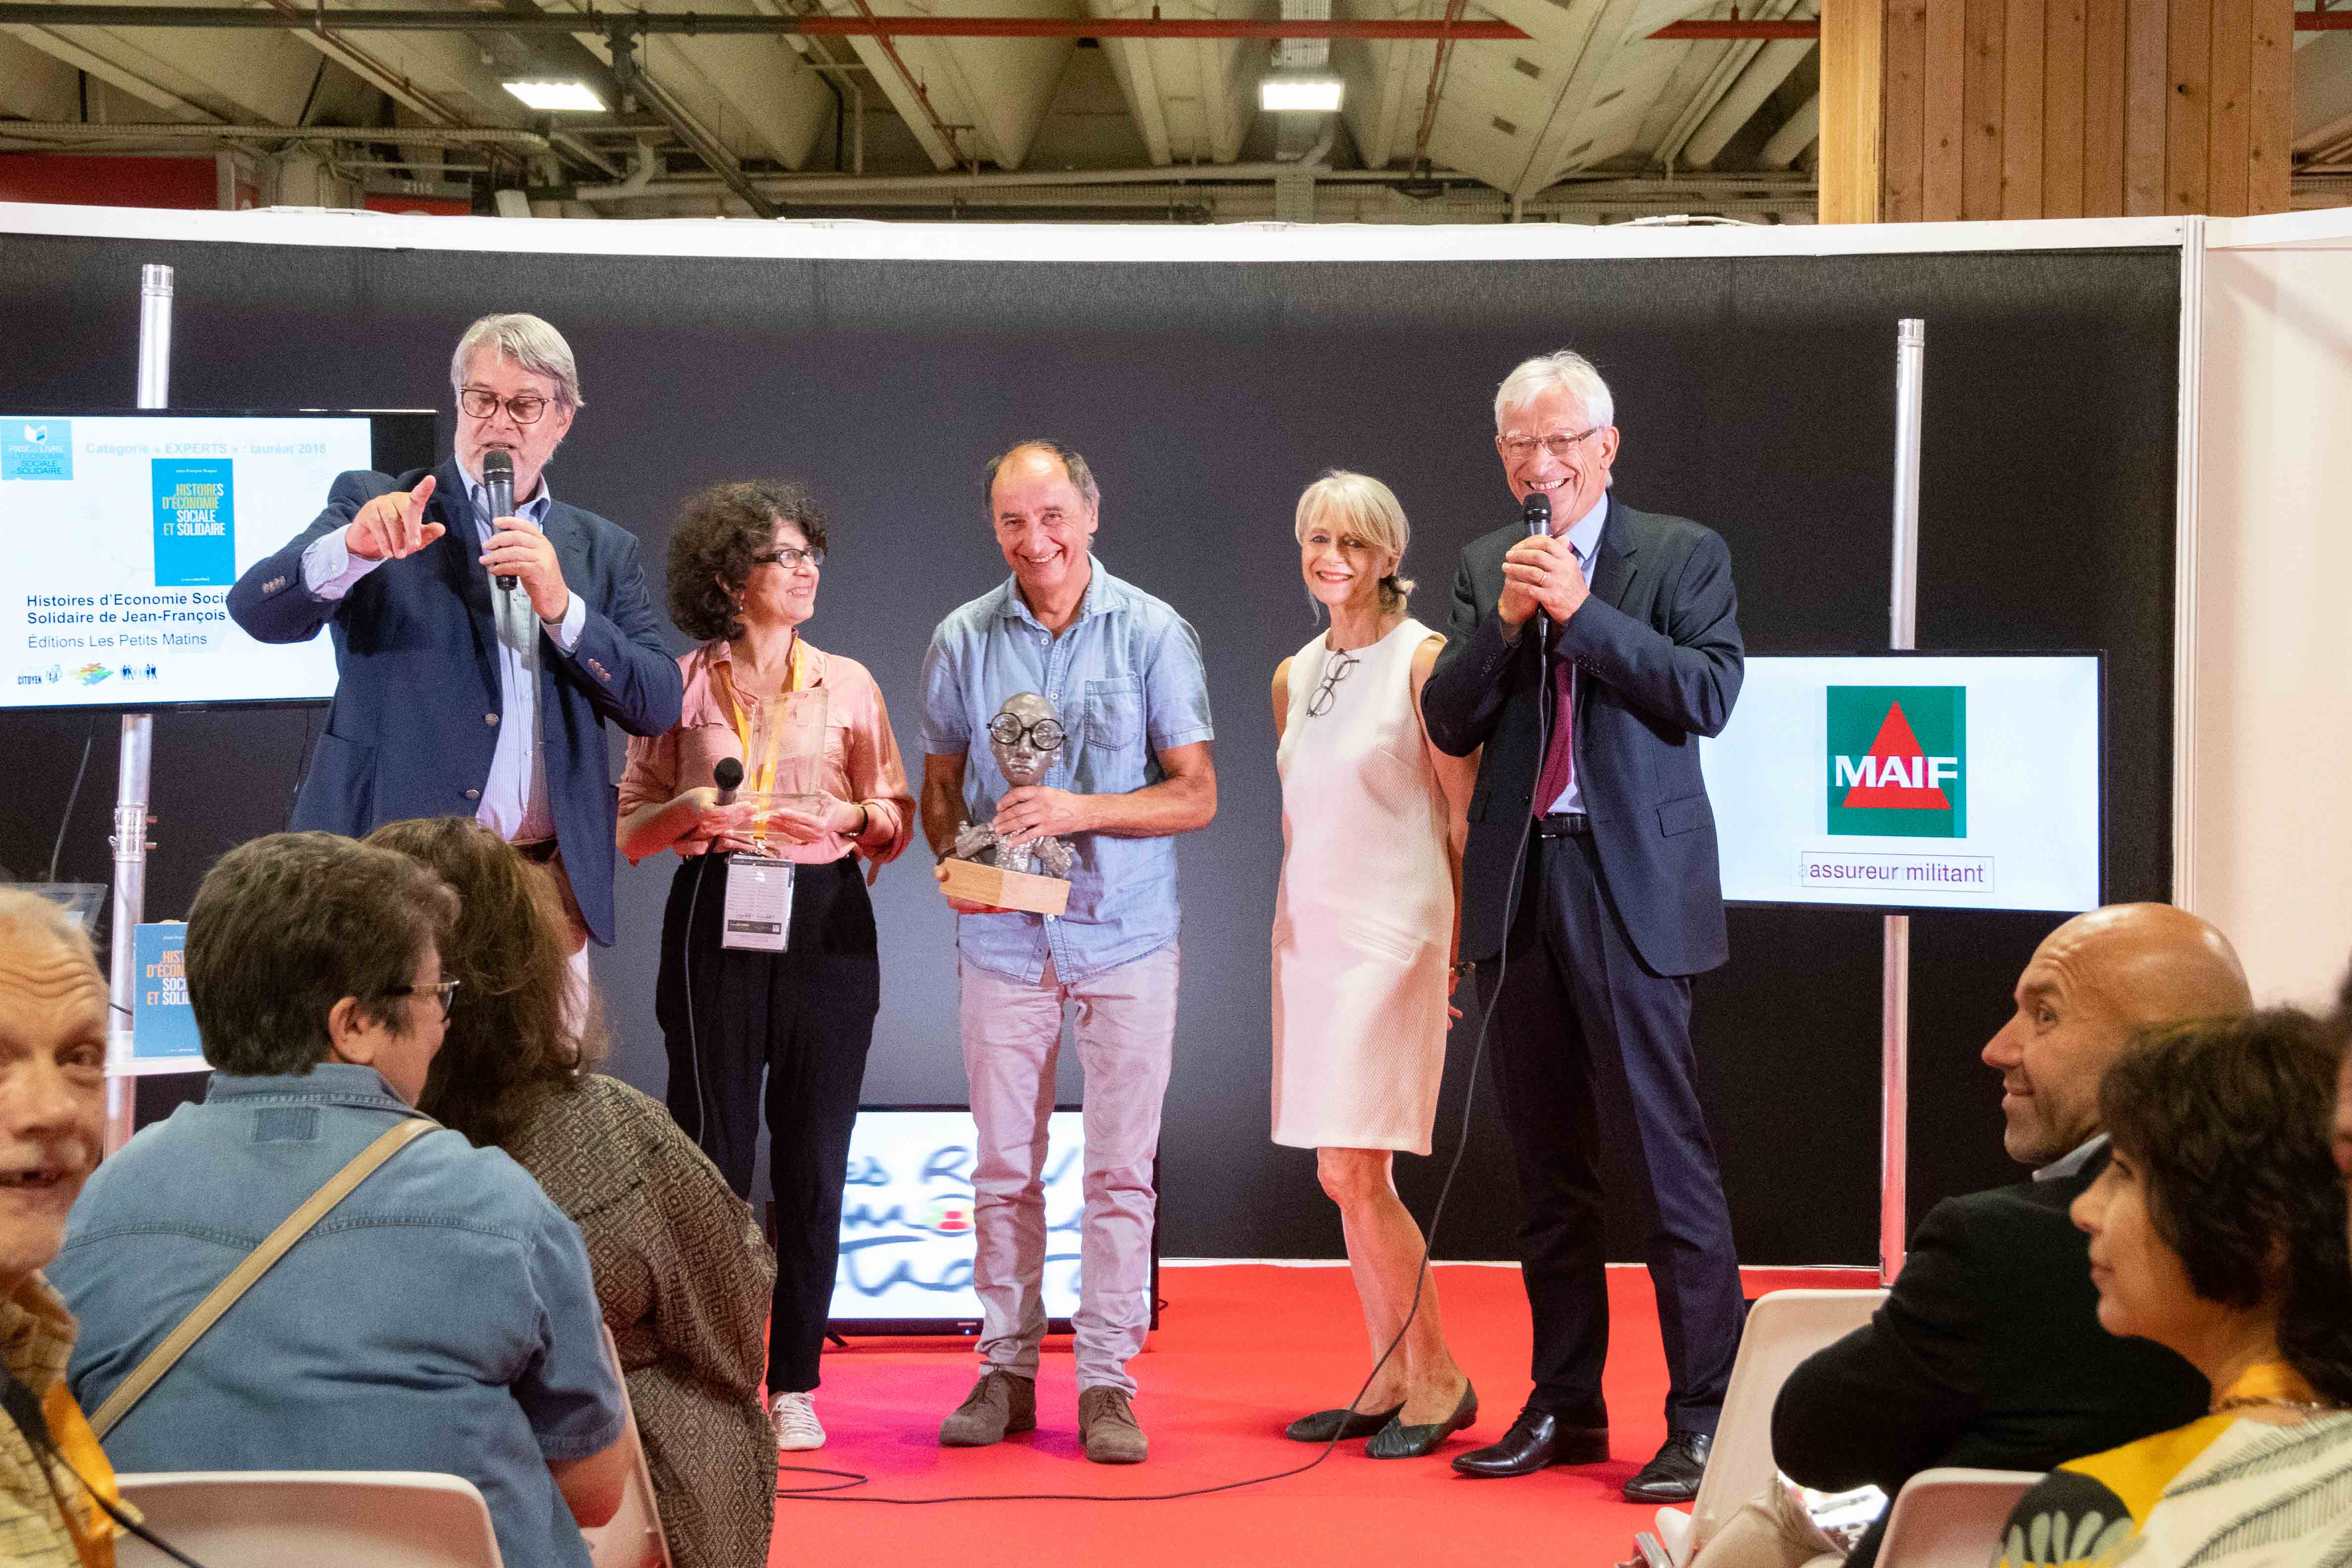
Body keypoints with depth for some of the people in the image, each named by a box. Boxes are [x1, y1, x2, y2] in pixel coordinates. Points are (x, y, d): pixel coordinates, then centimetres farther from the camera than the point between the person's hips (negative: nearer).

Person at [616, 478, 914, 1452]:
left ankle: (794, 1385, 10)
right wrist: (689, 808, -12)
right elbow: (630, 829, 8)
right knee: (714, 1147, -3)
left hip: (825, 927, 1)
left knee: (813, 1160, 2)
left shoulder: (847, 684, 9)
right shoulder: (680, 685, 6)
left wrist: (850, 815, -11)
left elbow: (898, 817, 10)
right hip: (716, 922, -1)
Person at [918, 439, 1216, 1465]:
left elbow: (1196, 794, -2)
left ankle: (1106, 1381, 8)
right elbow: (940, 788, 12)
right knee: (1003, 1168, 6)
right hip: (1003, 940, 2)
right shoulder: (962, 641, 5)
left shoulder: (1154, 635, -1)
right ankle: (1005, 1370, 16)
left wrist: (1080, 811, -16)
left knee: (1121, 1169, 0)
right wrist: (956, 859, -9)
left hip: (1124, 938, -2)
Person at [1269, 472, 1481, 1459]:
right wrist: (1293, 926, 16)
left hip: (1390, 934, -7)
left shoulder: (1423, 660, -7)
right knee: (1345, 1176, 8)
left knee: (1354, 1170, -11)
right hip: (1309, 932, 7)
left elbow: (1466, 812, -8)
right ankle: (1391, 1380, 16)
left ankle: (1437, 1377, 1)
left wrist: (1466, 943, -11)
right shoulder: (1295, 675, 14)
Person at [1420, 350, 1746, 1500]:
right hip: (1515, 887, 5)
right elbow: (1448, 723, 5)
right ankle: (1565, 1405, 21)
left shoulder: (1684, 555, 2)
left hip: (1631, 887, -5)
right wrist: (1505, 621, -10)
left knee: (1666, 1155, -8)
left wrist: (1581, 609, -15)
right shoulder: (1484, 568, 13)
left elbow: (1707, 693, -12)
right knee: (1548, 1165, 12)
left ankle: (1704, 1416, -1)